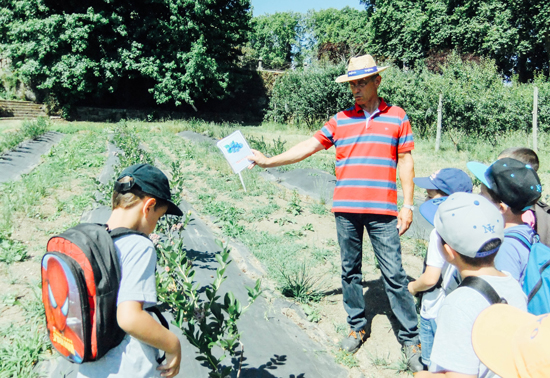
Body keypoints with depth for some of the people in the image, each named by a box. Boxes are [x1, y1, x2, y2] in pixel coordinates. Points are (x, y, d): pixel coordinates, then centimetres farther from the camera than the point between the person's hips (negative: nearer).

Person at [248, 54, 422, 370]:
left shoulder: (397, 117, 4)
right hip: (346, 210, 3)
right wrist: (269, 161, 1)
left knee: (394, 274, -1)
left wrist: (407, 205, 1)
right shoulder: (341, 120, 8)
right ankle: (358, 327, 29)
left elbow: (405, 162, 5)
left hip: (382, 211, -2)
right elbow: (309, 146, 6)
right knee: (350, 271, 12)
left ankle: (410, 337, 14)